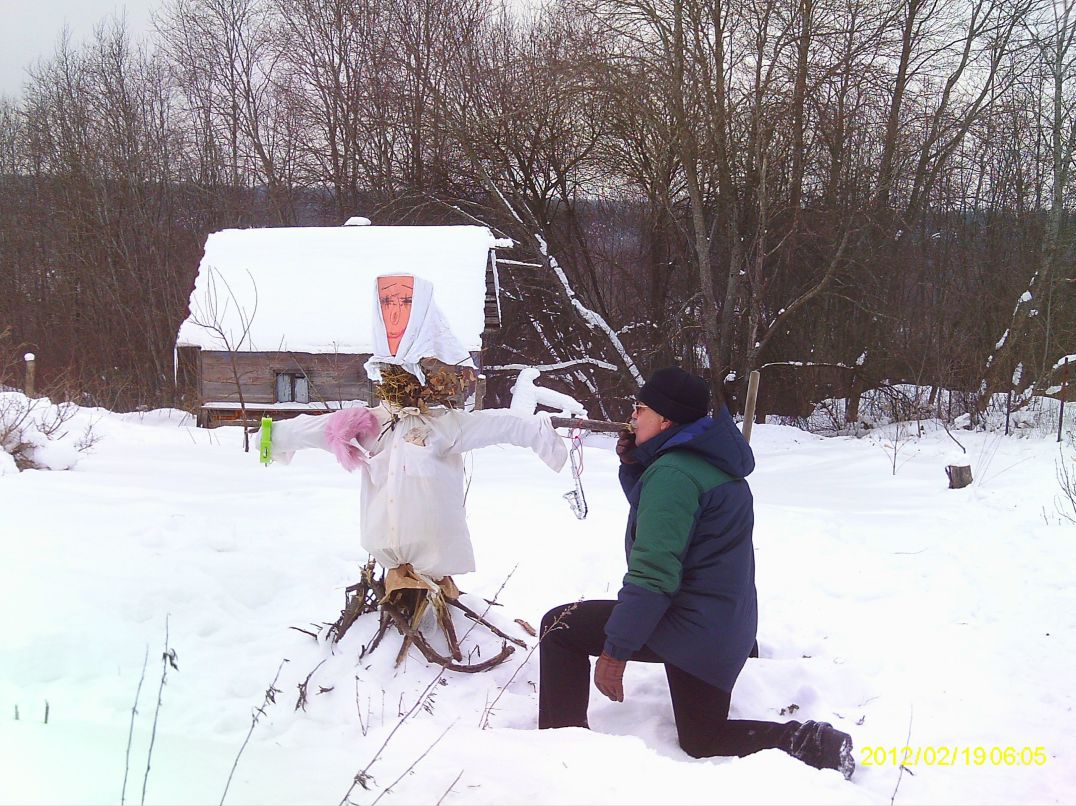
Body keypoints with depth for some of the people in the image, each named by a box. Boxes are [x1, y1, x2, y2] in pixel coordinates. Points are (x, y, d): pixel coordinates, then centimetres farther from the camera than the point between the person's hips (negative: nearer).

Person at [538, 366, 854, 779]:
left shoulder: (673, 473, -20)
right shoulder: (710, 461, 9)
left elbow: (652, 574, -25)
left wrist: (615, 650, -22)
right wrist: (633, 465, 8)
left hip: (687, 626, -10)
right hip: (727, 630, 10)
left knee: (561, 628, -2)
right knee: (704, 739, 23)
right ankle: (816, 745, 7)